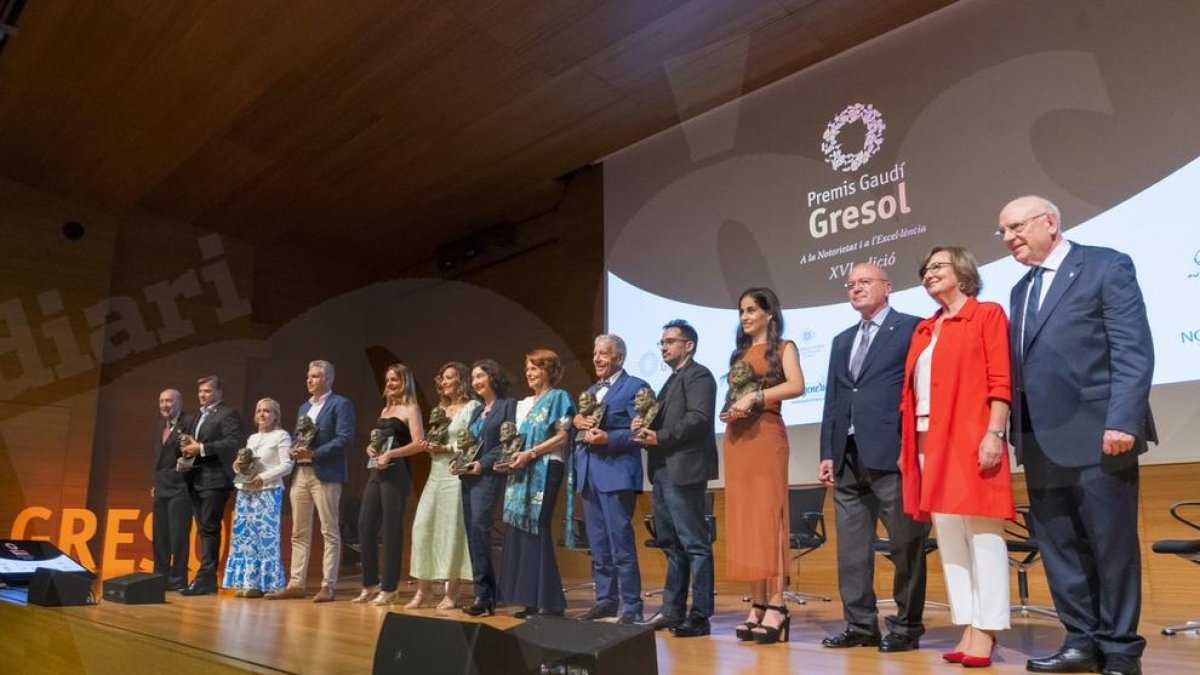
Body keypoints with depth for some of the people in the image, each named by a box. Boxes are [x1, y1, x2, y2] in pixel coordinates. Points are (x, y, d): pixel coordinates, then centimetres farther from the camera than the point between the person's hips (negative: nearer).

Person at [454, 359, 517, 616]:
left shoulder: (508, 405, -3)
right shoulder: (476, 411, 21)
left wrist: (483, 463, -16)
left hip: (489, 475, -8)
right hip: (468, 476, 8)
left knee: (479, 527, -18)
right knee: (472, 531, 4)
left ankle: (483, 593, -12)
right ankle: (486, 593, 10)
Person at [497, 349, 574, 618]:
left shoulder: (558, 397, -1)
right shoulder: (523, 405, 21)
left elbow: (562, 437, -11)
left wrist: (531, 453, -18)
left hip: (544, 471, -8)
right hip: (521, 473, 8)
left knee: (537, 530, -10)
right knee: (519, 531, 5)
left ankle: (549, 601, -4)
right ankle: (531, 600, 10)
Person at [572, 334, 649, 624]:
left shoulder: (635, 386, -3)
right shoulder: (591, 391, 21)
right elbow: (580, 429, 19)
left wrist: (608, 438, -20)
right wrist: (578, 421, -2)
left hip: (617, 473, -8)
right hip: (589, 474, 8)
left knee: (621, 543, -6)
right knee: (598, 545, 12)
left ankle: (631, 606, 1)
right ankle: (606, 599, 22)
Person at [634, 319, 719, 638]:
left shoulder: (698, 375, -5)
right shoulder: (671, 381, 24)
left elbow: (699, 418, -19)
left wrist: (659, 437, -18)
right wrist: (646, 427, 1)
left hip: (683, 470, -10)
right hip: (663, 471, 10)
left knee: (694, 544, -5)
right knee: (671, 544, 13)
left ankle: (700, 616, 0)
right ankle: (673, 610, 20)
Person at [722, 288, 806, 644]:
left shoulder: (783, 347, 4)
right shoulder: (739, 353, 21)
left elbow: (796, 386, -13)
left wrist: (755, 396, -18)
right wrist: (727, 412, 0)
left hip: (766, 435, -6)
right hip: (736, 437, 6)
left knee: (768, 515, -9)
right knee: (743, 518, 2)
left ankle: (777, 606, -6)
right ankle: (757, 604, 6)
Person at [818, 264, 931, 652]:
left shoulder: (911, 328, 1)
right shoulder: (842, 341, 21)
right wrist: (828, 452, 11)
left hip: (892, 453, -6)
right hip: (849, 457, 7)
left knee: (905, 545, 1)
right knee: (851, 548, 9)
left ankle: (906, 627, 13)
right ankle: (860, 625, 18)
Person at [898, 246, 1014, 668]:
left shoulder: (987, 314, 4)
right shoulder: (923, 330, 21)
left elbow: (1000, 380, -7)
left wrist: (994, 433, -17)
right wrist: (905, 444, 9)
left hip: (970, 439, -7)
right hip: (929, 442, 7)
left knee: (982, 533, -3)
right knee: (948, 536, 7)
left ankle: (986, 631, 2)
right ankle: (967, 628, 13)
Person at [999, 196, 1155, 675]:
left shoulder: (1107, 266, -2)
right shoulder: (1022, 290, 18)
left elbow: (1134, 351, -11)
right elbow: (1021, 368, 14)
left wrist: (1122, 420, -19)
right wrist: (1016, 431, 7)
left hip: (1095, 435, -6)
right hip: (1040, 442, 7)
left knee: (1113, 548, 3)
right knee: (1059, 548, 11)